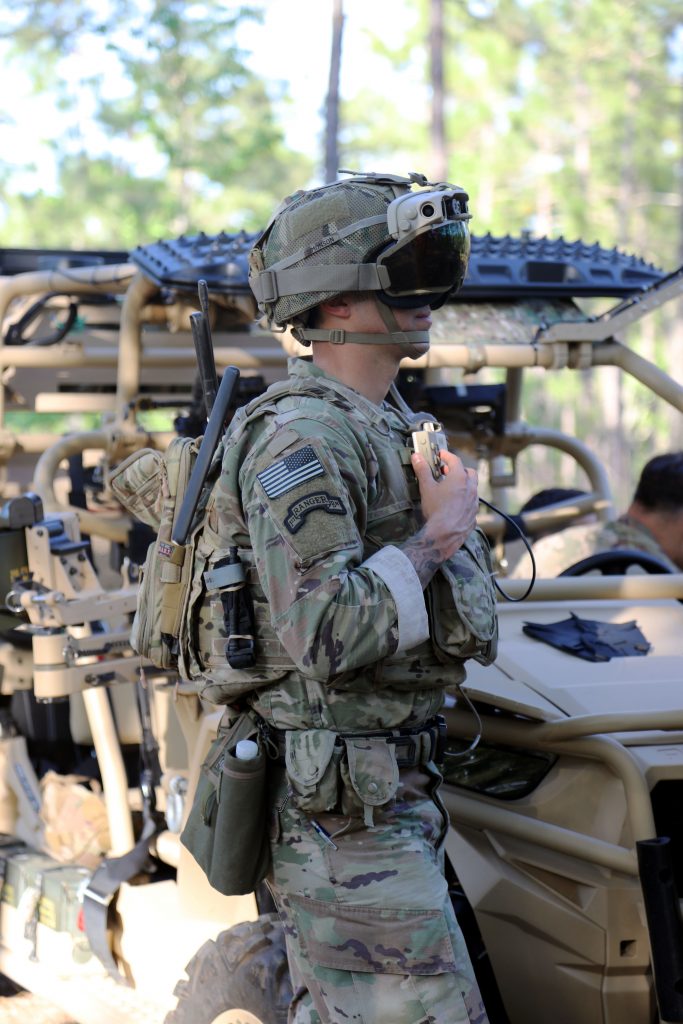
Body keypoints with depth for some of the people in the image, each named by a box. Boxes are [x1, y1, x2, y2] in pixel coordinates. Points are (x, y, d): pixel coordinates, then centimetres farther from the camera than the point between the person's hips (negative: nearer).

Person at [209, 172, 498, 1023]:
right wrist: (437, 538, -15)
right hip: (345, 815, -10)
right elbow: (324, 635, -26)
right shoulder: (303, 439, -17)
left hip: (395, 793, 10)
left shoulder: (391, 425, 14)